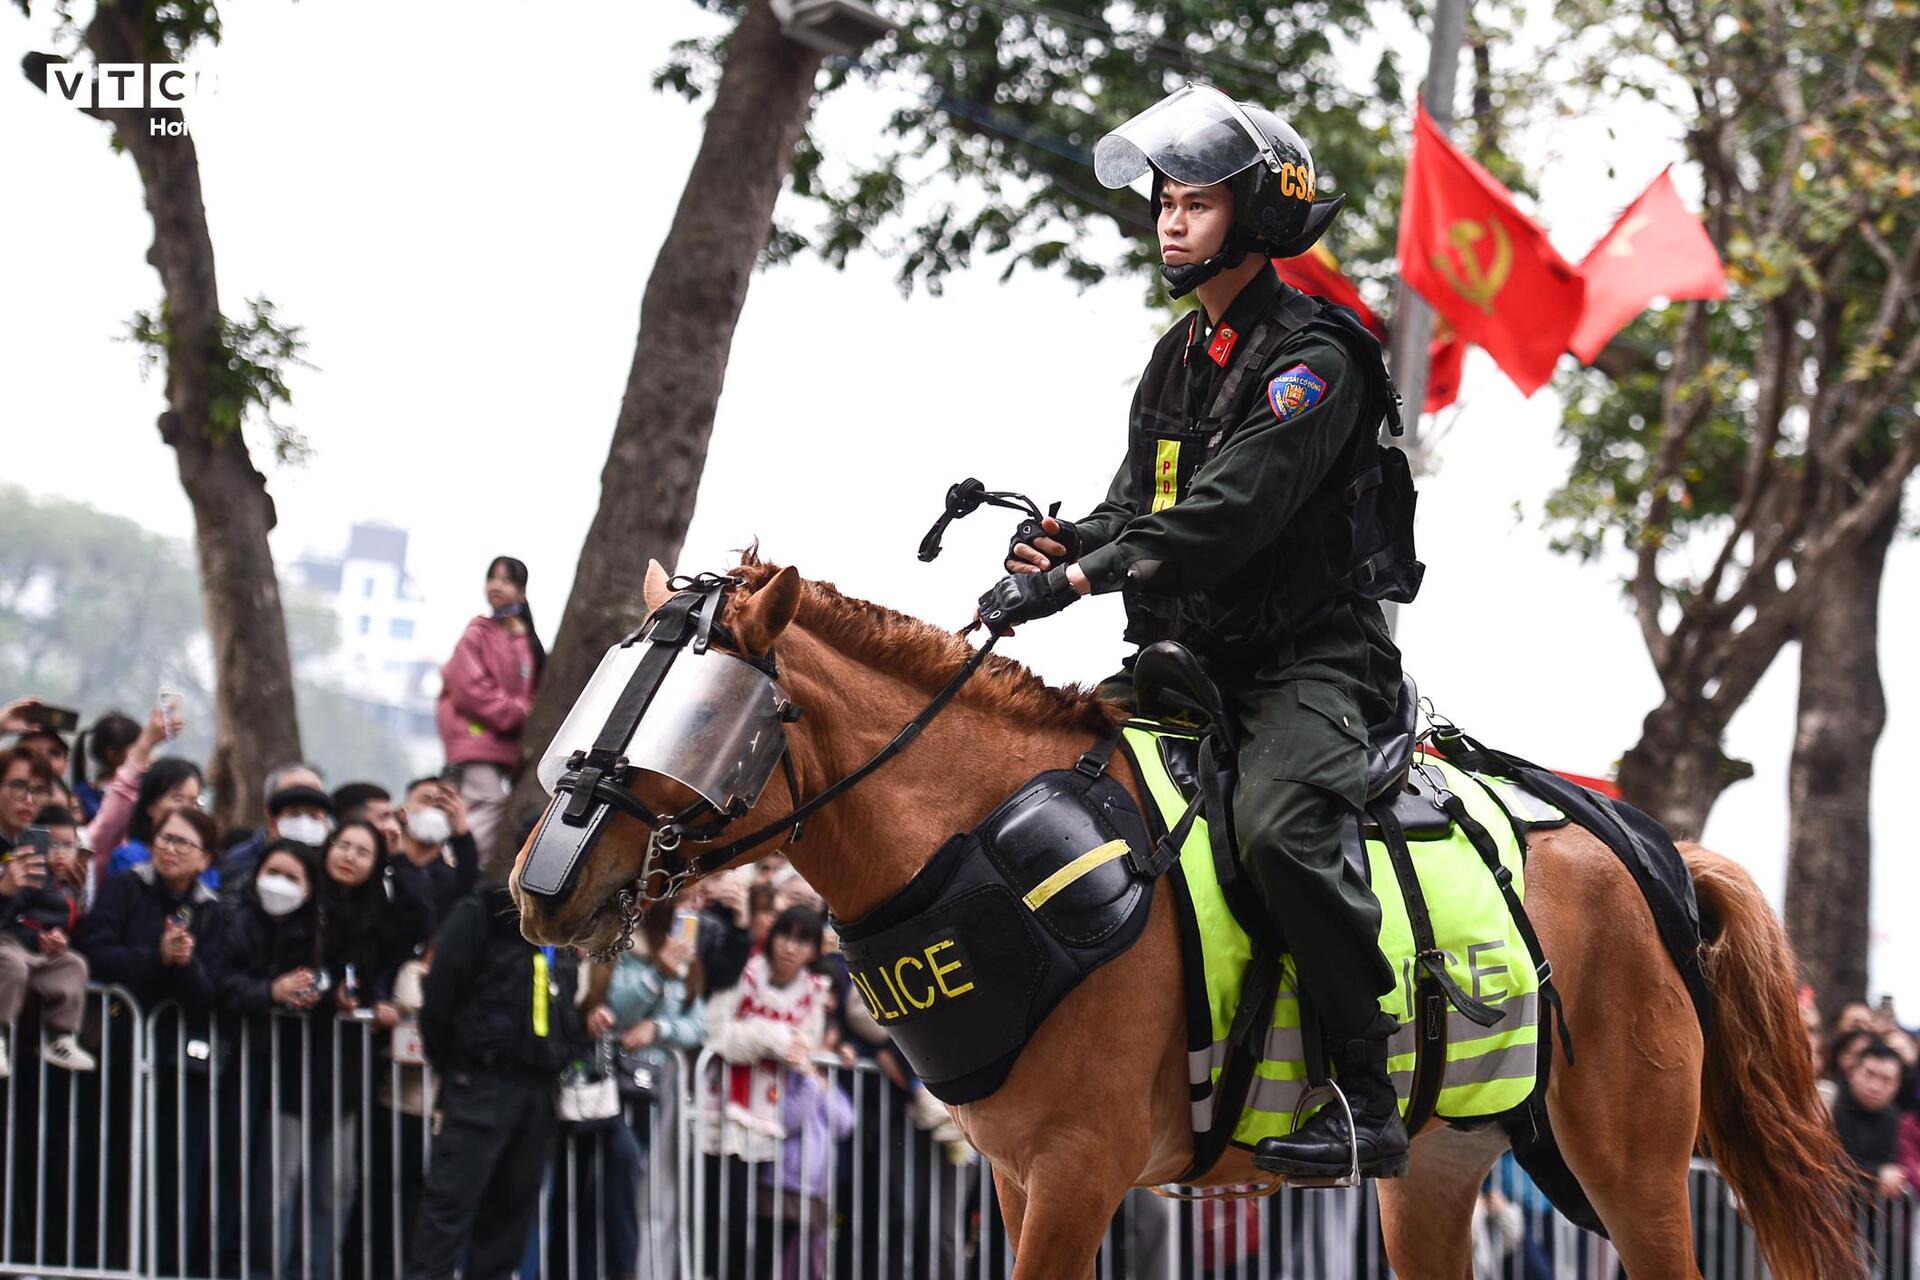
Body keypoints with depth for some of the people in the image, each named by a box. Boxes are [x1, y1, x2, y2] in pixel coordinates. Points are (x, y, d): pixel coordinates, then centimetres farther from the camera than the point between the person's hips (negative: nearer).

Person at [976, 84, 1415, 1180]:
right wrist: (1065, 543, -10)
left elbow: (1232, 510, -24)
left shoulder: (1312, 358, -12)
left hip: (1317, 653, -9)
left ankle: (1370, 1100, -26)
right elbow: (1142, 505, 14)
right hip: (1194, 659, 9)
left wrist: (1087, 576, -31)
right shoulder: (1179, 359, 16)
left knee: (1278, 825, -33)